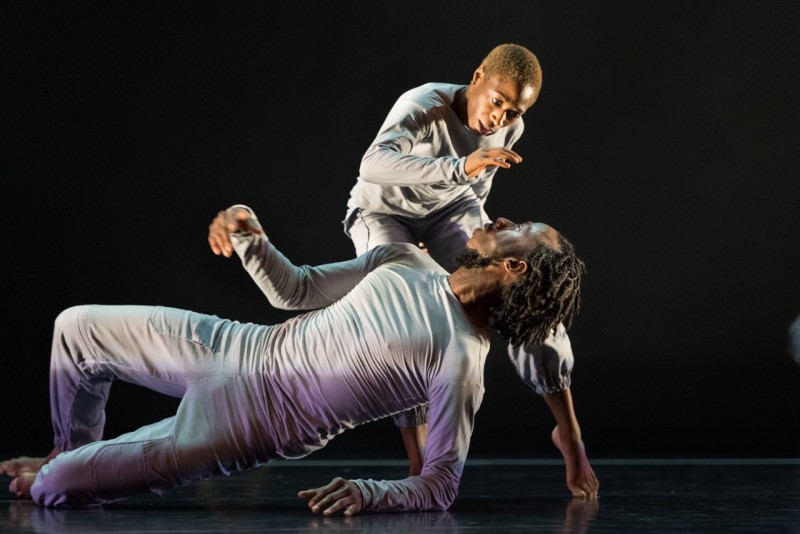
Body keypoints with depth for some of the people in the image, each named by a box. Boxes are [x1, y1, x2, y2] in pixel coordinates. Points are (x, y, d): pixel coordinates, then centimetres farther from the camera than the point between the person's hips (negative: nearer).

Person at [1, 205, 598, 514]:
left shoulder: (461, 361, -22)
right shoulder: (407, 262, 0)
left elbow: (439, 486, -19)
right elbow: (296, 289, 10)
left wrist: (369, 493, -37)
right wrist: (250, 237, -7)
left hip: (258, 422, -7)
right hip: (243, 346, 7)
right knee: (76, 329, 13)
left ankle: (68, 472, 26)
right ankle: (74, 452, 39)